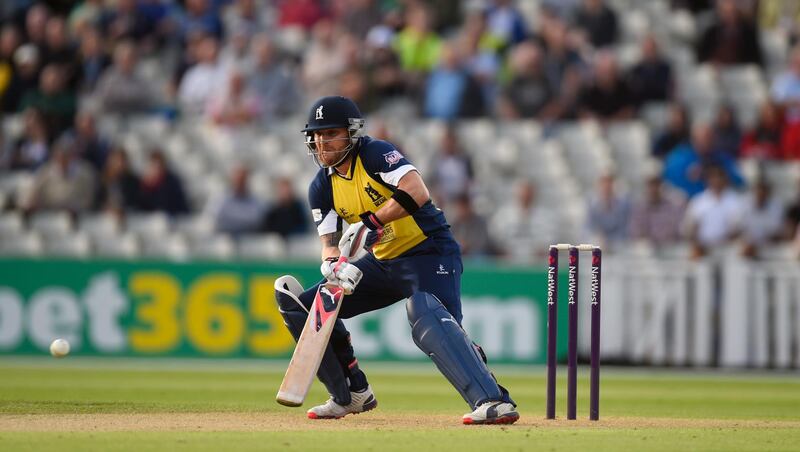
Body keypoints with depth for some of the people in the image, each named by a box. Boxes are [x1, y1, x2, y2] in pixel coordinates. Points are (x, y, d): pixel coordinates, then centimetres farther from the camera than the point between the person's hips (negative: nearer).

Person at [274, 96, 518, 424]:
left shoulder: (376, 154, -16)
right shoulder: (323, 186, 5)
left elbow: (417, 193, -31)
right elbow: (329, 241, -1)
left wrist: (370, 222, -36)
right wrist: (333, 265, -25)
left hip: (429, 253, -8)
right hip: (382, 262, 8)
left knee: (428, 319, -36)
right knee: (304, 305, 4)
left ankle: (493, 401, -47)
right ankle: (352, 395, 15)